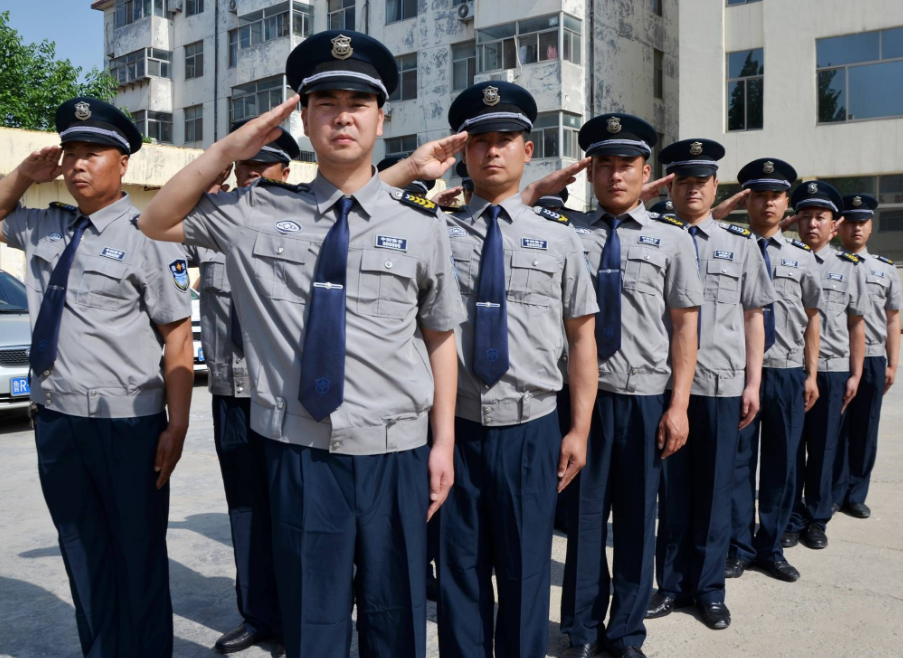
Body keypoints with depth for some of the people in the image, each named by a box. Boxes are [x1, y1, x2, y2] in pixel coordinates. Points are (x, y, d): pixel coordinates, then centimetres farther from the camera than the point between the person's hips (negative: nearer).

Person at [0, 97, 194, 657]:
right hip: (55, 418, 6)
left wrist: (177, 426, -18)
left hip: (126, 423, -6)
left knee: (138, 560, 9)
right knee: (83, 555, 20)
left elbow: (178, 337, -13)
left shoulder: (146, 234, -11)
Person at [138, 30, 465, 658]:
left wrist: (444, 443, 1)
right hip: (299, 456, 1)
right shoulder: (258, 213, 2)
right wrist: (228, 150, -1)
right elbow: (156, 223, 13)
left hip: (394, 457, 0)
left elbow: (440, 338, 4)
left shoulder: (421, 225, -1)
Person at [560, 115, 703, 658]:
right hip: (581, 393, 0)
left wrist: (679, 405, -3)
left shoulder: (672, 238, 3)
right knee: (584, 514, 10)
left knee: (637, 518, 11)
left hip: (645, 398, 0)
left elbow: (685, 325, 1)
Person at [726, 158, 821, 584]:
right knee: (739, 462, 4)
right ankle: (739, 548, 19)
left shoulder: (801, 256, 9)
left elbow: (811, 318, 12)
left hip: (788, 373, 3)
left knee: (782, 463, 9)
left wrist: (811, 375, 7)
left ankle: (771, 548, 24)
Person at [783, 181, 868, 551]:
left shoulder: (850, 267, 6)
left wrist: (855, 374, 3)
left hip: (832, 371, 1)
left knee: (823, 450, 10)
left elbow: (856, 326, 7)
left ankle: (816, 520, 25)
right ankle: (790, 520, 20)